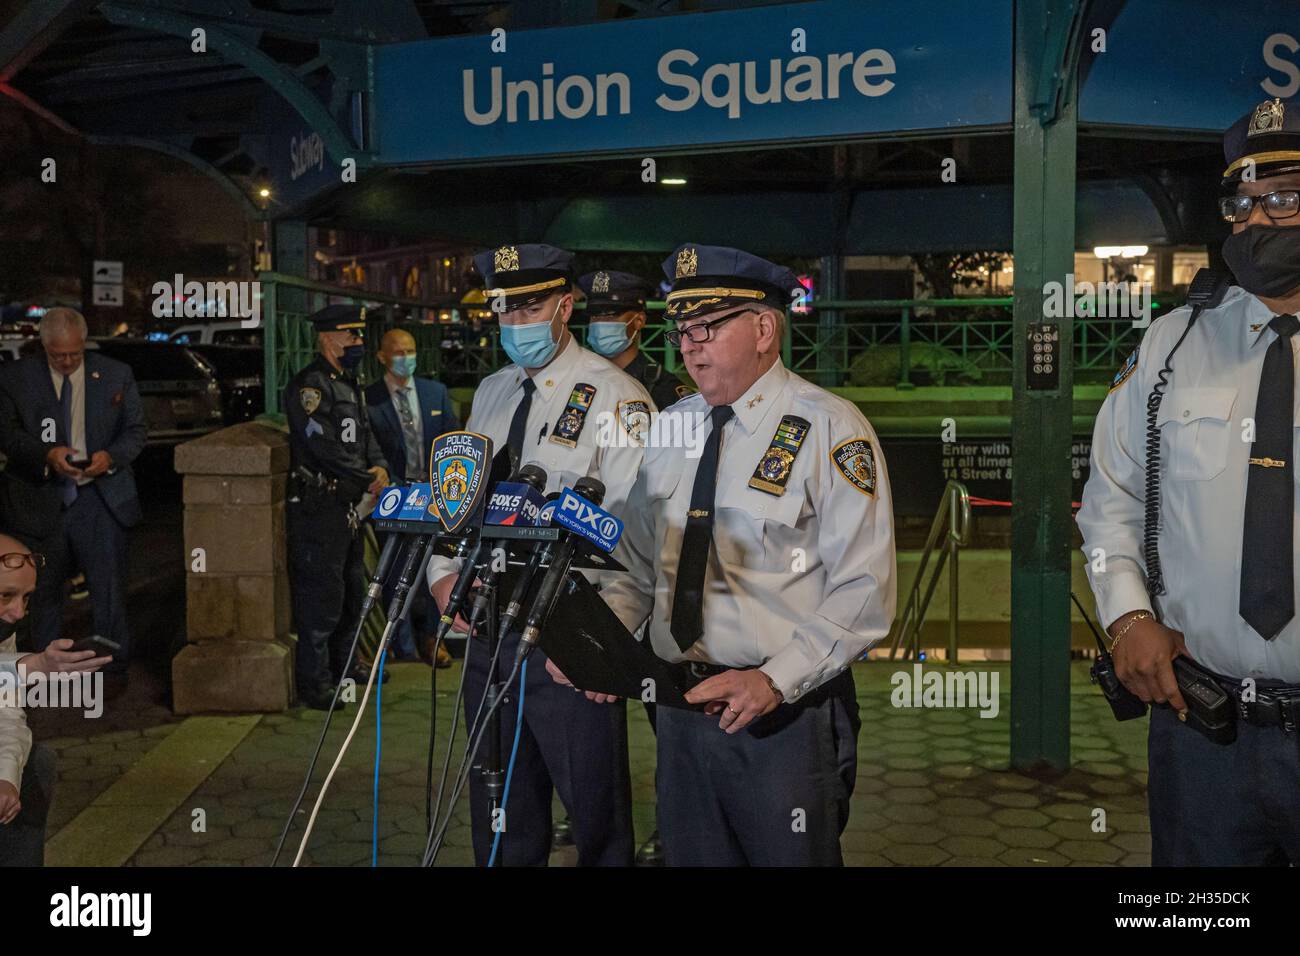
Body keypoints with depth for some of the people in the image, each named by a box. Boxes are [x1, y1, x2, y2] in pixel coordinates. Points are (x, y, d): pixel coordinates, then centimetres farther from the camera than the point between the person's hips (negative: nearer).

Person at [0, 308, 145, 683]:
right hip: (40, 502, 1)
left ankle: (114, 670, 14)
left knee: (110, 589, 1)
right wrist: (47, 455, -21)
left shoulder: (116, 375, 2)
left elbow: (135, 431, 5)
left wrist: (111, 456, -15)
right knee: (43, 591, 13)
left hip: (101, 499, -1)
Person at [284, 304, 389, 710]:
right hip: (318, 506, -10)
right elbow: (326, 447, -22)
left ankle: (342, 663, 33)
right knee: (322, 593, -6)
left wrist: (380, 467, -4)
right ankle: (313, 682, 3)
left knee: (353, 588, 19)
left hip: (347, 505, 10)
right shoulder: (308, 385, -14)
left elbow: (365, 434, 16)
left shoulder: (349, 384, 17)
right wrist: (368, 479, -15)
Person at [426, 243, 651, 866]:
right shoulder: (490, 393, 14)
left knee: (593, 802, 3)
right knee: (500, 796, 18)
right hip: (486, 621, 7)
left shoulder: (613, 396, -9)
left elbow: (627, 521, -17)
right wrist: (444, 574, 1)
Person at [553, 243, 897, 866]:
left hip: (787, 714, -5)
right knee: (689, 856, 16)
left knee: (790, 857, 8)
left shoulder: (831, 430, -9)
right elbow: (639, 565, 14)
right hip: (681, 707, 5)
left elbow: (864, 594, -13)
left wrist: (775, 680, -22)